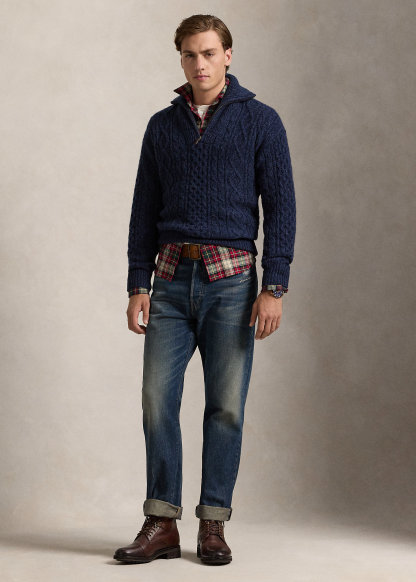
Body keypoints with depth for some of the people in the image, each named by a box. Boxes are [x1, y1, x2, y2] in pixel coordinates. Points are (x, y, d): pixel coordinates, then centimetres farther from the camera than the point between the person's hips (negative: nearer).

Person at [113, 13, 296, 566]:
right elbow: (144, 210, 14)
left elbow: (280, 205, -2)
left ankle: (213, 525, 10)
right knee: (157, 398, -2)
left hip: (231, 279, -3)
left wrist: (274, 287, -10)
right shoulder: (162, 126, 12)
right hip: (172, 278, 3)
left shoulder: (260, 120, 2)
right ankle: (161, 524, 6)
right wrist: (138, 284, 5)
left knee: (226, 405, 0)